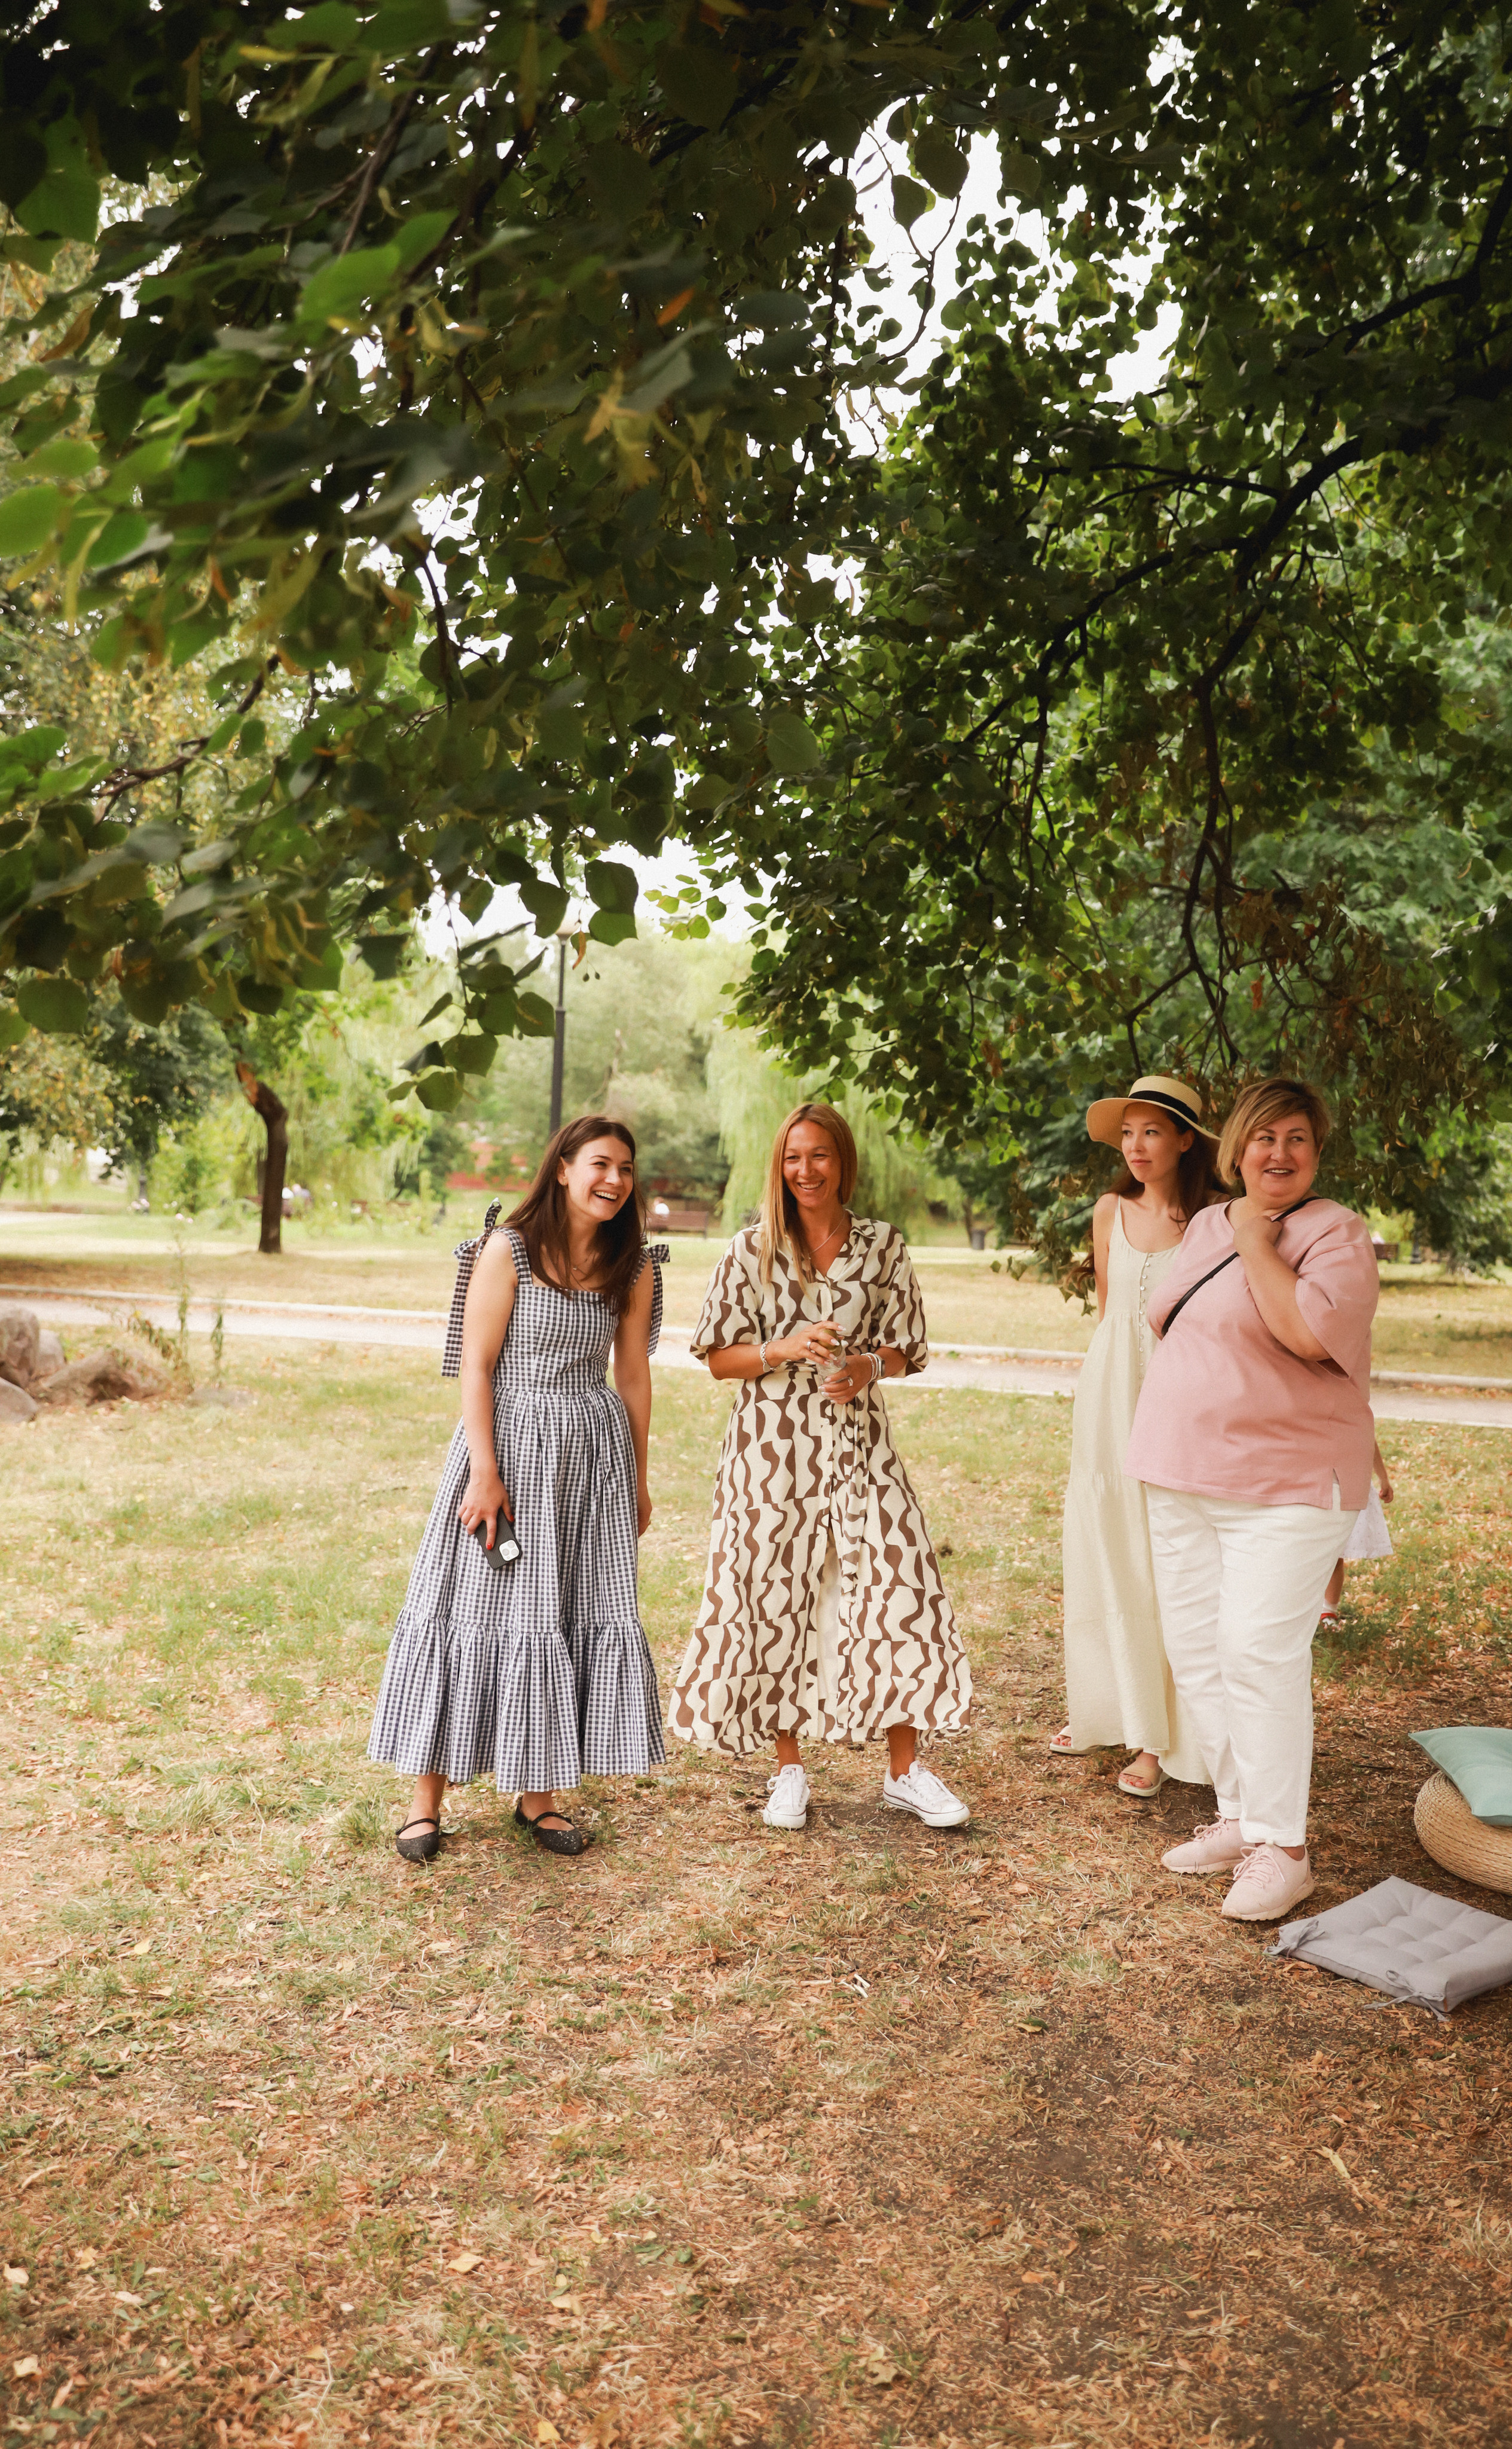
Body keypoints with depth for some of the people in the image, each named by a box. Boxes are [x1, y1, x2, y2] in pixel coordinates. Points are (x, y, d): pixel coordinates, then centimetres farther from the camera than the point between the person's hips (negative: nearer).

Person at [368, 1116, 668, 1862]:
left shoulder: (633, 1267, 4)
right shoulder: (508, 1251, -8)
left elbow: (634, 1376, 10)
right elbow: (475, 1366, -10)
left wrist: (638, 1478, 13)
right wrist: (485, 1471, -16)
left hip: (593, 1451, 4)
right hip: (508, 1441, -4)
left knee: (585, 1614, 7)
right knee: (475, 1609, 1)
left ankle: (536, 1795, 22)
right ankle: (427, 1800, 13)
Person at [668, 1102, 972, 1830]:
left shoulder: (883, 1246, 4)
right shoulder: (751, 1250, 1)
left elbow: (903, 1349, 9)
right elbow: (720, 1359, 1)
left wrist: (866, 1366, -13)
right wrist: (783, 1348, -17)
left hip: (858, 1441, 1)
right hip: (773, 1445, -1)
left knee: (899, 1586, -4)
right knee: (774, 1597, 4)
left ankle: (905, 1770, 12)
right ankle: (790, 1769, 23)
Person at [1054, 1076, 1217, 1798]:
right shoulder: (1110, 1211, 6)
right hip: (1109, 1393, 5)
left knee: (1167, 1568, -1)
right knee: (1101, 1556, 10)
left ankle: (1158, 1739, 9)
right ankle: (1103, 1707, 26)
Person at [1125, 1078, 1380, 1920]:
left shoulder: (1336, 1232, -9)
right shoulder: (1206, 1225, 12)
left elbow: (1314, 1332, -26)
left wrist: (1257, 1245, -16)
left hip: (1284, 1482, -7)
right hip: (1181, 1477, 7)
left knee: (1261, 1651, -11)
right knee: (1195, 1648, 10)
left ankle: (1282, 1848, 0)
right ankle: (1239, 1815, 24)